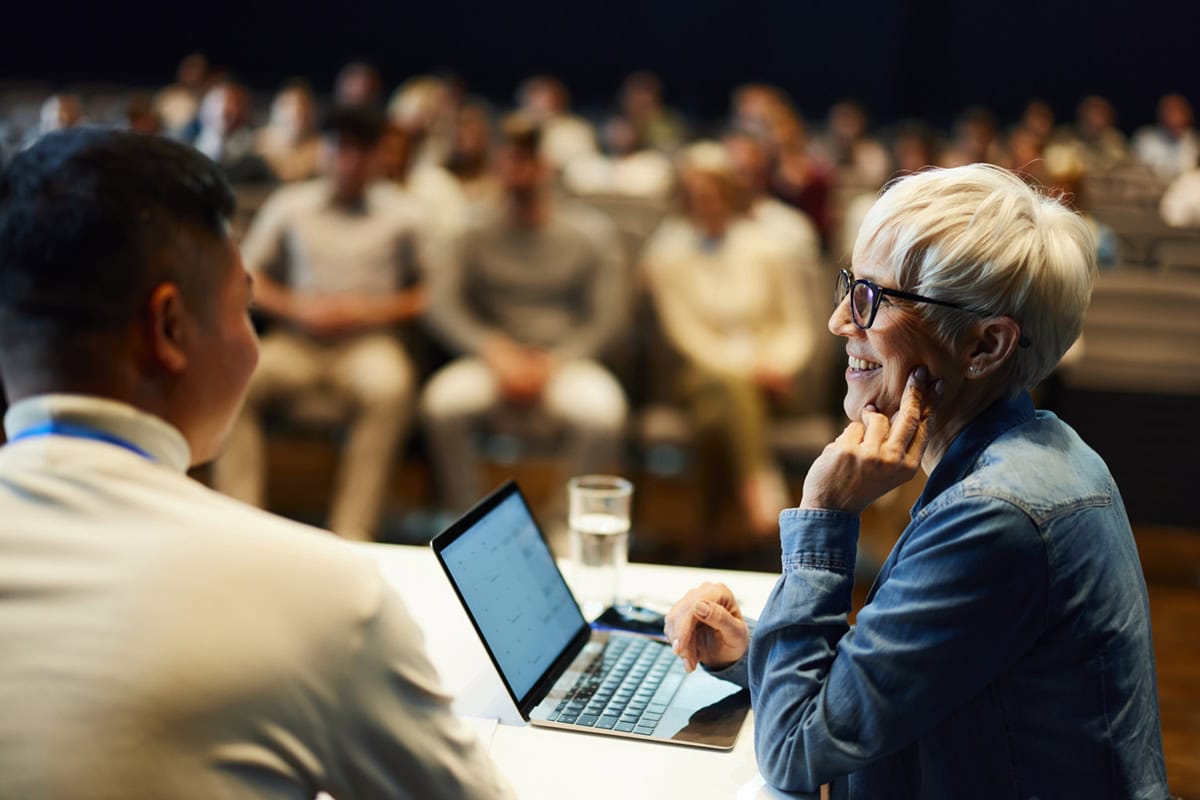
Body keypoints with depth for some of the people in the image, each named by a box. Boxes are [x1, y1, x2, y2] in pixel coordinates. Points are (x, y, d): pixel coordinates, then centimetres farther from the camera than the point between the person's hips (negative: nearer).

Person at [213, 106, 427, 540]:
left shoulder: (402, 213, 8)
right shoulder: (289, 204, 12)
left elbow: (422, 297, 7)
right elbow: (249, 280, 12)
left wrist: (367, 310, -9)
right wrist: (298, 308, -6)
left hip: (367, 340, -2)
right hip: (295, 341, 2)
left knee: (390, 389, -37)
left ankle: (350, 535, -34)